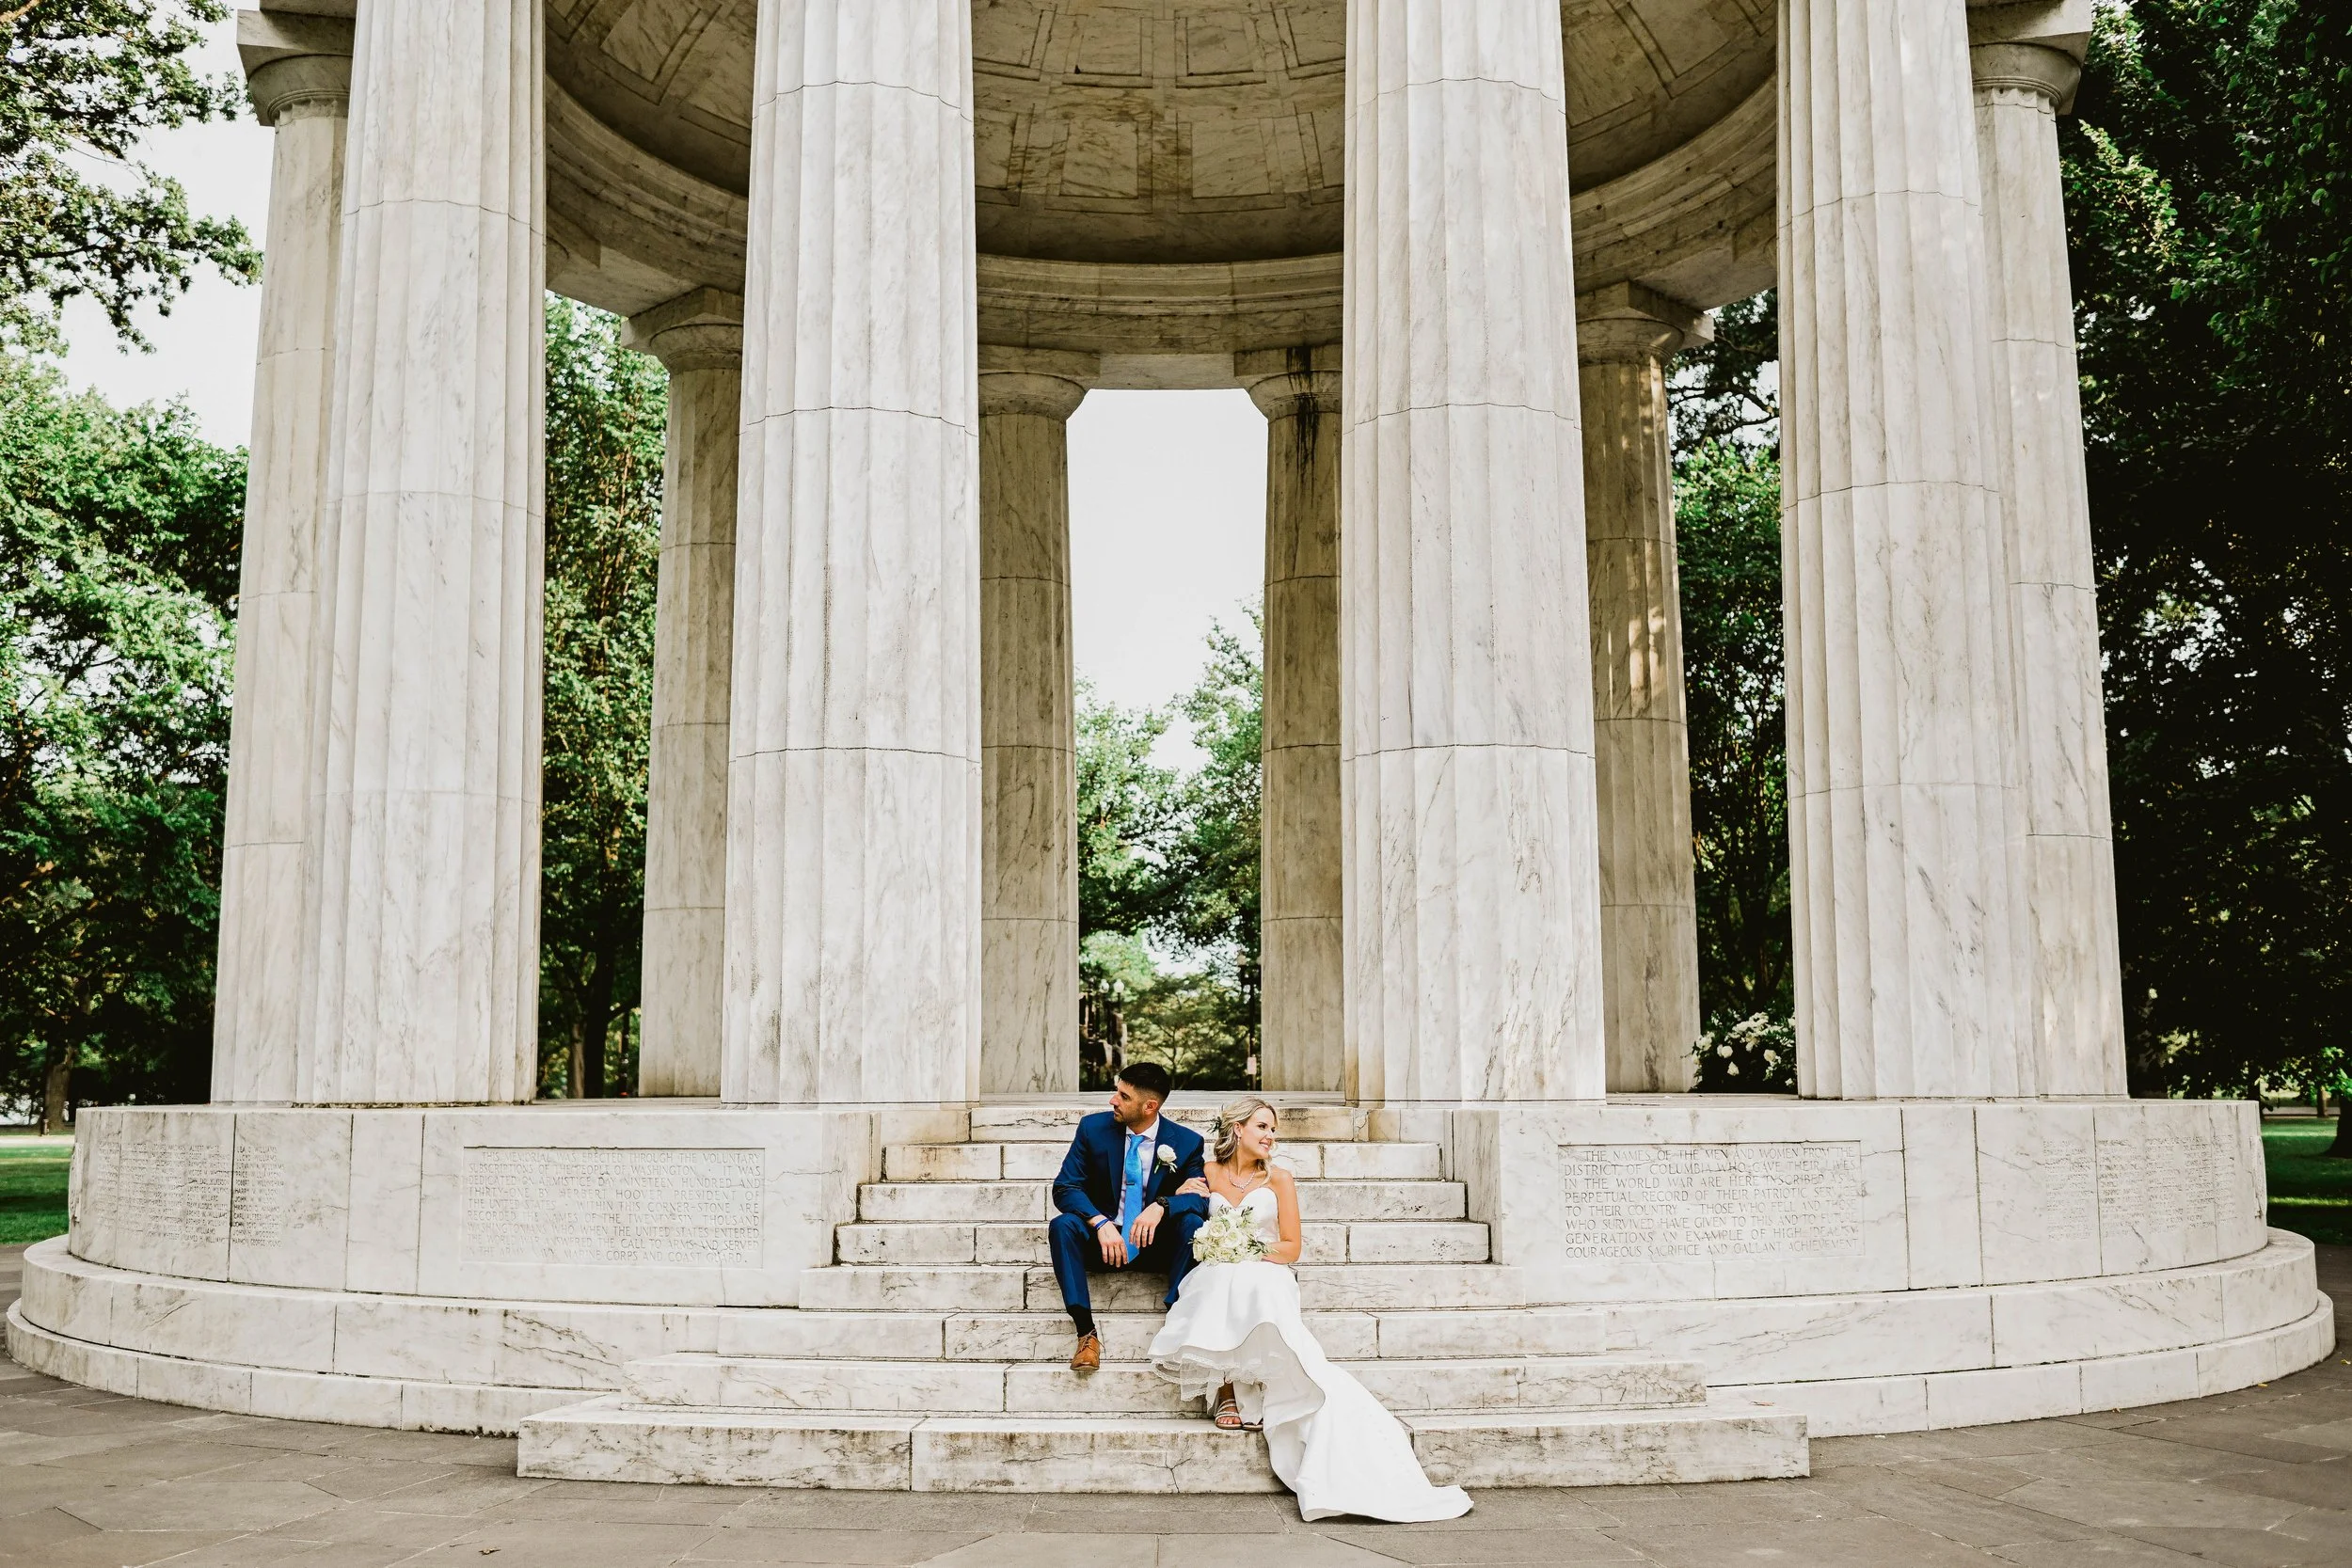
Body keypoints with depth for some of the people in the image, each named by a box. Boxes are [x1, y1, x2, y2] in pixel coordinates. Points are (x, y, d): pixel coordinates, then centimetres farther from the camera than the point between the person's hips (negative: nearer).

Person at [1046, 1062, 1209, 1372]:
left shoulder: (1186, 1142, -6)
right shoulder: (1093, 1128, -5)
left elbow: (1202, 1197, -13)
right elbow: (1065, 1187, -9)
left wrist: (1161, 1206, -34)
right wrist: (1102, 1224, -27)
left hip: (1158, 1244, 0)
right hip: (1103, 1241, 1)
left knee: (1192, 1224, -30)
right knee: (1062, 1226, -29)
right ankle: (1086, 1333, -27)